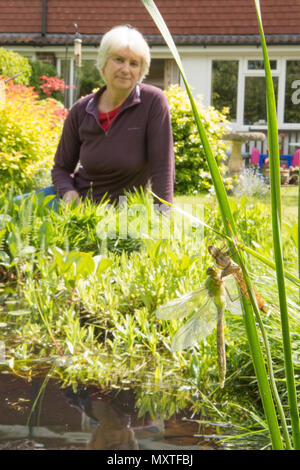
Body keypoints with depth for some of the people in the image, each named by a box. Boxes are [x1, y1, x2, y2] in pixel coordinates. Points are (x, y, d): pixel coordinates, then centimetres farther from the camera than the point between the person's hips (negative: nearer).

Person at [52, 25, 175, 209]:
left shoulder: (153, 102, -14)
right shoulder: (81, 111, -4)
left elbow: (163, 168, -15)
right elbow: (62, 167, 6)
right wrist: (68, 193, -15)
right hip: (79, 200, 2)